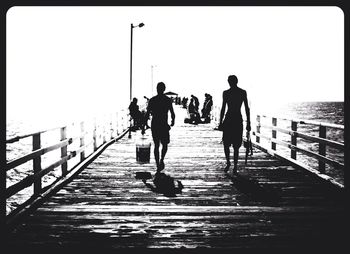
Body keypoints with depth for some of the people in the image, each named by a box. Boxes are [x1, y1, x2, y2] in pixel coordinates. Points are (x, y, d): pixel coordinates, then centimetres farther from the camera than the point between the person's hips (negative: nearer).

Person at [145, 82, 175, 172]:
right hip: (164, 125, -2)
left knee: (156, 145, 10)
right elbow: (172, 113, -4)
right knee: (165, 145, 13)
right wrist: (173, 121, 15)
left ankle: (158, 165, 8)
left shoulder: (152, 100, 0)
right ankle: (161, 160, -12)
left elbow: (147, 113, -1)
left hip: (154, 125, 2)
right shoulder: (168, 100, -4)